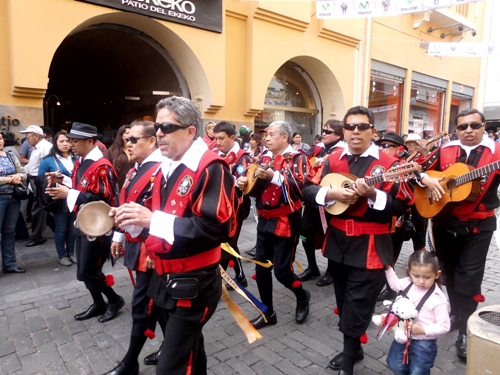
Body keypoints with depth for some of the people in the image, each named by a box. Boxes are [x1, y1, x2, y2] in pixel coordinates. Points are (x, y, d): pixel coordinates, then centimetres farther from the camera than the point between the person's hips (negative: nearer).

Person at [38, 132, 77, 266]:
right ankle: (61, 255, 19)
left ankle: (71, 252, 26)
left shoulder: (76, 159, 8)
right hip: (59, 200, -3)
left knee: (72, 227, 12)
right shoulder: (48, 160, -3)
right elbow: (40, 179, 0)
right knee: (61, 227, 5)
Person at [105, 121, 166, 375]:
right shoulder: (135, 170, 12)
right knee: (155, 301, 19)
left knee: (142, 305, 5)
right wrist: (119, 237, 19)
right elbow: (126, 205, 19)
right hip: (135, 245, 10)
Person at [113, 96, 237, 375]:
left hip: (193, 285, -8)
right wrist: (137, 219, -3)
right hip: (166, 279, 9)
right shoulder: (166, 168, 8)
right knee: (187, 351, 26)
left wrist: (153, 219, -30)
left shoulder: (211, 168, -19)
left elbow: (216, 228, -29)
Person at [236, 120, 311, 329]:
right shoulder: (264, 159, 11)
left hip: (285, 222, -6)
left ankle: (302, 296, 30)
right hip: (265, 221, 7)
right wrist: (242, 182, -9)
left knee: (282, 270, -2)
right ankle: (268, 313, 25)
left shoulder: (296, 158, -8)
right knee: (261, 268, 8)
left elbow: (300, 188, -23)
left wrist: (274, 176, -33)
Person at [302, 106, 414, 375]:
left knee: (357, 305, 2)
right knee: (344, 301, 18)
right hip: (338, 241, 5)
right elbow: (307, 191, 0)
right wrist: (331, 193, -18)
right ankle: (353, 348, 39)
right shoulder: (333, 160, 3)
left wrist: (372, 194, -26)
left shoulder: (387, 163, -8)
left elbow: (401, 206, -11)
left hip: (370, 246, -4)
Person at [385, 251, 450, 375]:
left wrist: (422, 330, -26)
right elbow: (394, 283, 15)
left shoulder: (438, 299, -23)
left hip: (423, 342, -5)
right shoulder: (408, 283, -8)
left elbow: (444, 326, -18)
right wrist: (388, 267, 8)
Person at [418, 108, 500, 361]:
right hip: (444, 222, 3)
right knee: (449, 272, 16)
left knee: (469, 277, -2)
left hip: (478, 225, -3)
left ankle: (466, 330, 11)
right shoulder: (445, 150, 2)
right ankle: (455, 312, 37)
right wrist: (426, 179, -17)